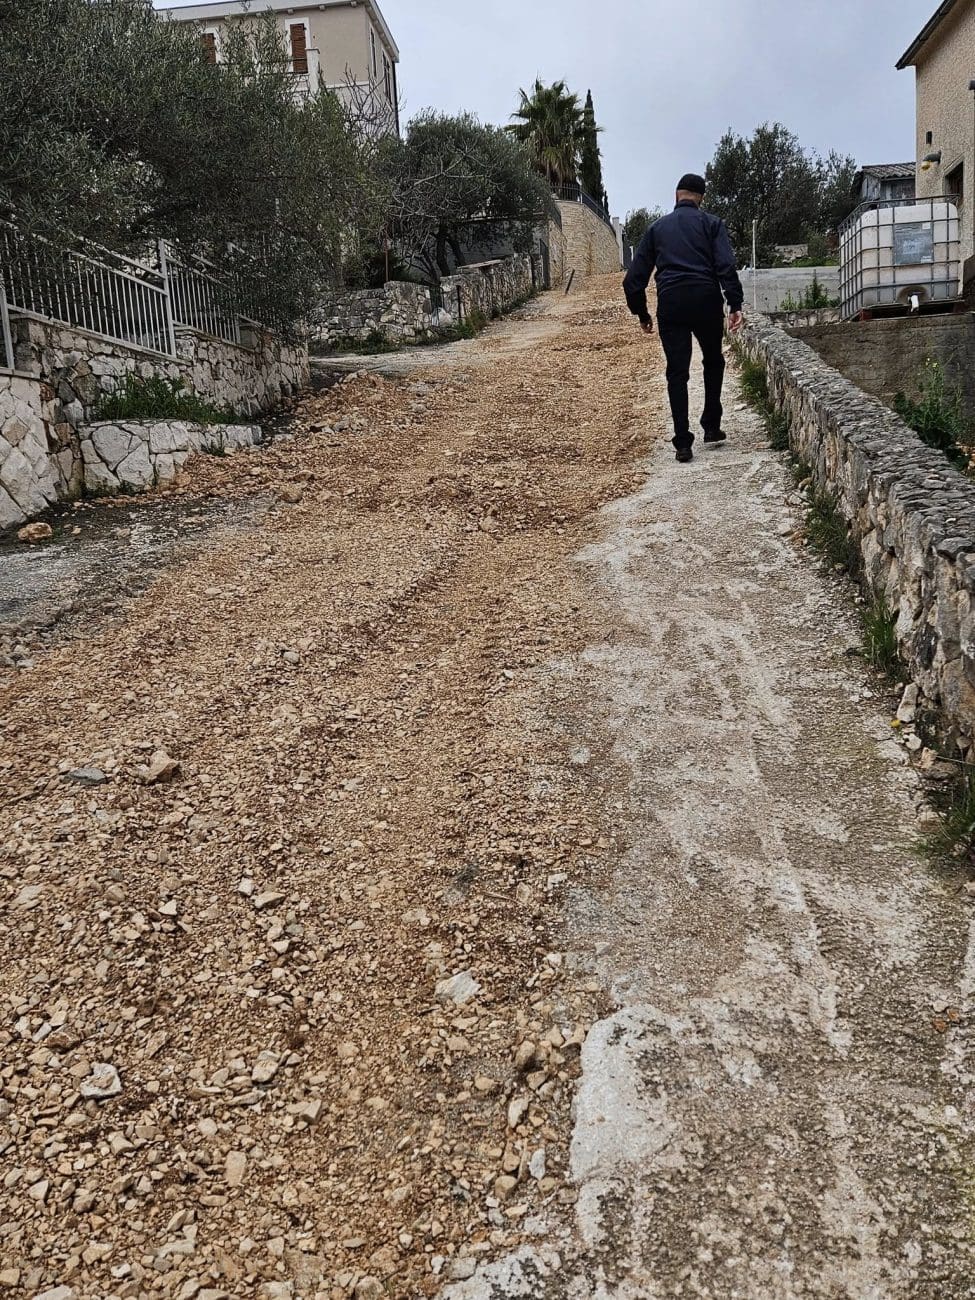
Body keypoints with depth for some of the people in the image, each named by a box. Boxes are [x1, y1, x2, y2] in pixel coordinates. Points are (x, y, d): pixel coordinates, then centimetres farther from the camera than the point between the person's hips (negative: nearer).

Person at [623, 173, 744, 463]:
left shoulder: (657, 228, 16)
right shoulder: (711, 223, 8)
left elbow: (635, 277, 13)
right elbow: (726, 266, -7)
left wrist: (641, 313, 20)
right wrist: (735, 304, -9)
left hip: (670, 305, 1)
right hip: (706, 302, -1)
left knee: (677, 373, 3)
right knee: (713, 362, 20)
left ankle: (683, 443, -3)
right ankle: (711, 427, 19)